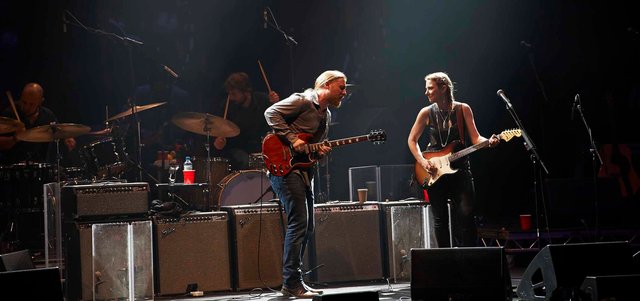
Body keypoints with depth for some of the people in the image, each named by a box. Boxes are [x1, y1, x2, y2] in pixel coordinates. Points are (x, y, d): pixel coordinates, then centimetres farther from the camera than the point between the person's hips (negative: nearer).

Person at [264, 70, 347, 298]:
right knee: (298, 223, -15)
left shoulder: (326, 116, 18)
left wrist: (320, 152, 0)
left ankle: (292, 282, 18)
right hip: (284, 167, -10)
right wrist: (293, 139, -22)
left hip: (304, 170, 10)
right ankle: (292, 284, -12)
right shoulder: (304, 101, -10)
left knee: (307, 227, 10)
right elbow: (271, 113, -17)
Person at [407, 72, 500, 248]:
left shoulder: (462, 109, 0)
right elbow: (412, 140, 7)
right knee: (440, 220, 4)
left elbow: (475, 138, -2)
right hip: (435, 173, 1)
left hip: (459, 169, -1)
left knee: (466, 215, -10)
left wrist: (489, 142, -23)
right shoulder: (427, 113, 2)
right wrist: (422, 161, -7)